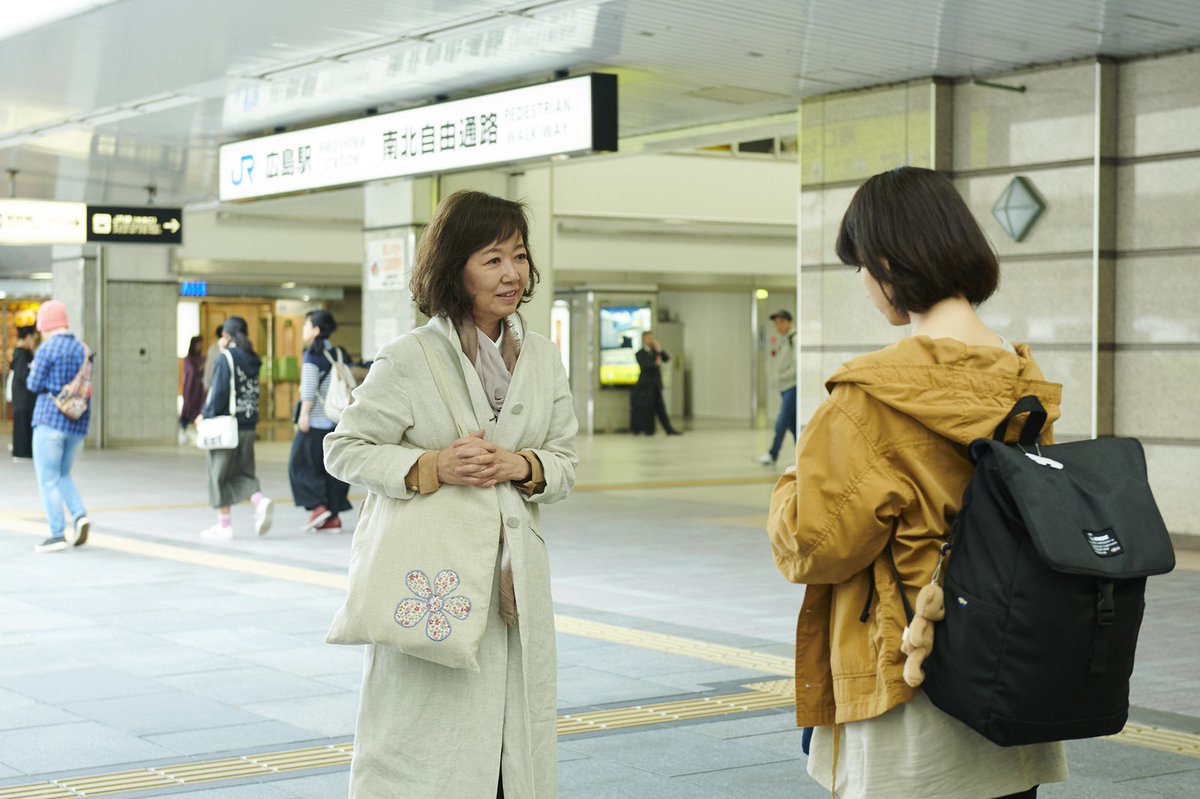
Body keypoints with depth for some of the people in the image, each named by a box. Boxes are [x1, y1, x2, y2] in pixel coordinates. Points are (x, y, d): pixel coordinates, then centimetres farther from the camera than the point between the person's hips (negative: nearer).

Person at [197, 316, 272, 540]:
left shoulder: (226, 358, -10)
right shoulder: (252, 360, 9)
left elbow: (219, 392, -16)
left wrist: (206, 416, -6)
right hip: (248, 425, 6)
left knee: (220, 475, 5)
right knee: (243, 473, 14)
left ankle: (224, 525, 9)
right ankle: (259, 501, -13)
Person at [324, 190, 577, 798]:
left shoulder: (543, 359, 8)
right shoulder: (407, 360, -8)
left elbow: (566, 462, 13)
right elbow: (344, 450, -3)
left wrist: (522, 467, -9)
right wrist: (432, 467, -16)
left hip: (514, 576, 5)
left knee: (515, 738, 8)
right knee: (421, 735, -3)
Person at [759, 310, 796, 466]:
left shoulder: (794, 340, -9)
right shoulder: (781, 342, 17)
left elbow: (797, 366, -16)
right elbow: (775, 368, 22)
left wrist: (781, 377, -14)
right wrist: (773, 355, 6)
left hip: (793, 386, -9)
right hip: (784, 388, 9)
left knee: (781, 422, -10)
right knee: (793, 424, 8)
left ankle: (772, 454, -8)